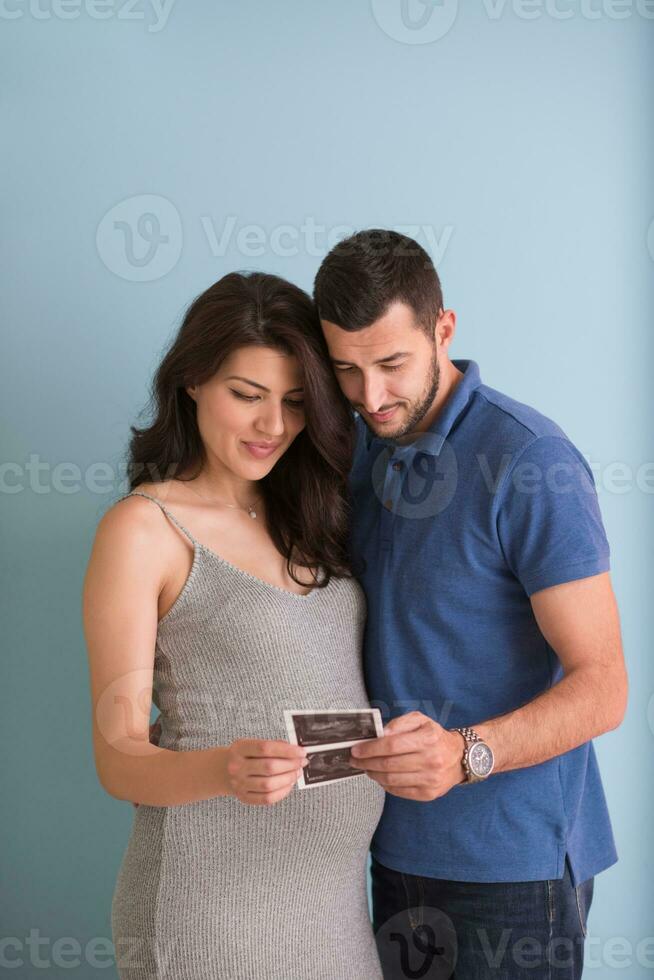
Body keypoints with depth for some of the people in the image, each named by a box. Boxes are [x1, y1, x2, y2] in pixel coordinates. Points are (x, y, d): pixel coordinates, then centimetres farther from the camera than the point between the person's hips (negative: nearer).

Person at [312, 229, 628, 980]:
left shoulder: (529, 462, -19)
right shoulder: (365, 447, 5)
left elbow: (601, 687, -19)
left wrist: (465, 753, -34)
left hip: (513, 859, -7)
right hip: (399, 842, 7)